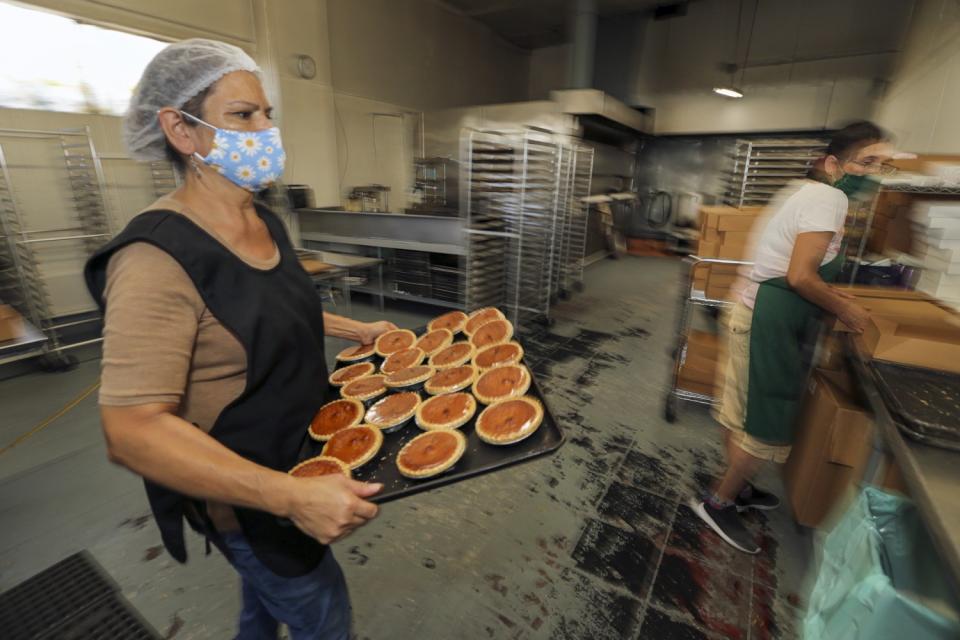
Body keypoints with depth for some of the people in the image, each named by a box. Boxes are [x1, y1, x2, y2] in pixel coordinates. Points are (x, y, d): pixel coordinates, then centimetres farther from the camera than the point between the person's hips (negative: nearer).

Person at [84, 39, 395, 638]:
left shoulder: (267, 223, -1)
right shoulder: (159, 258, -28)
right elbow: (132, 430, -30)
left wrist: (358, 330, 11)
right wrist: (290, 495, -36)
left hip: (298, 456, 8)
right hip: (244, 491, -7)